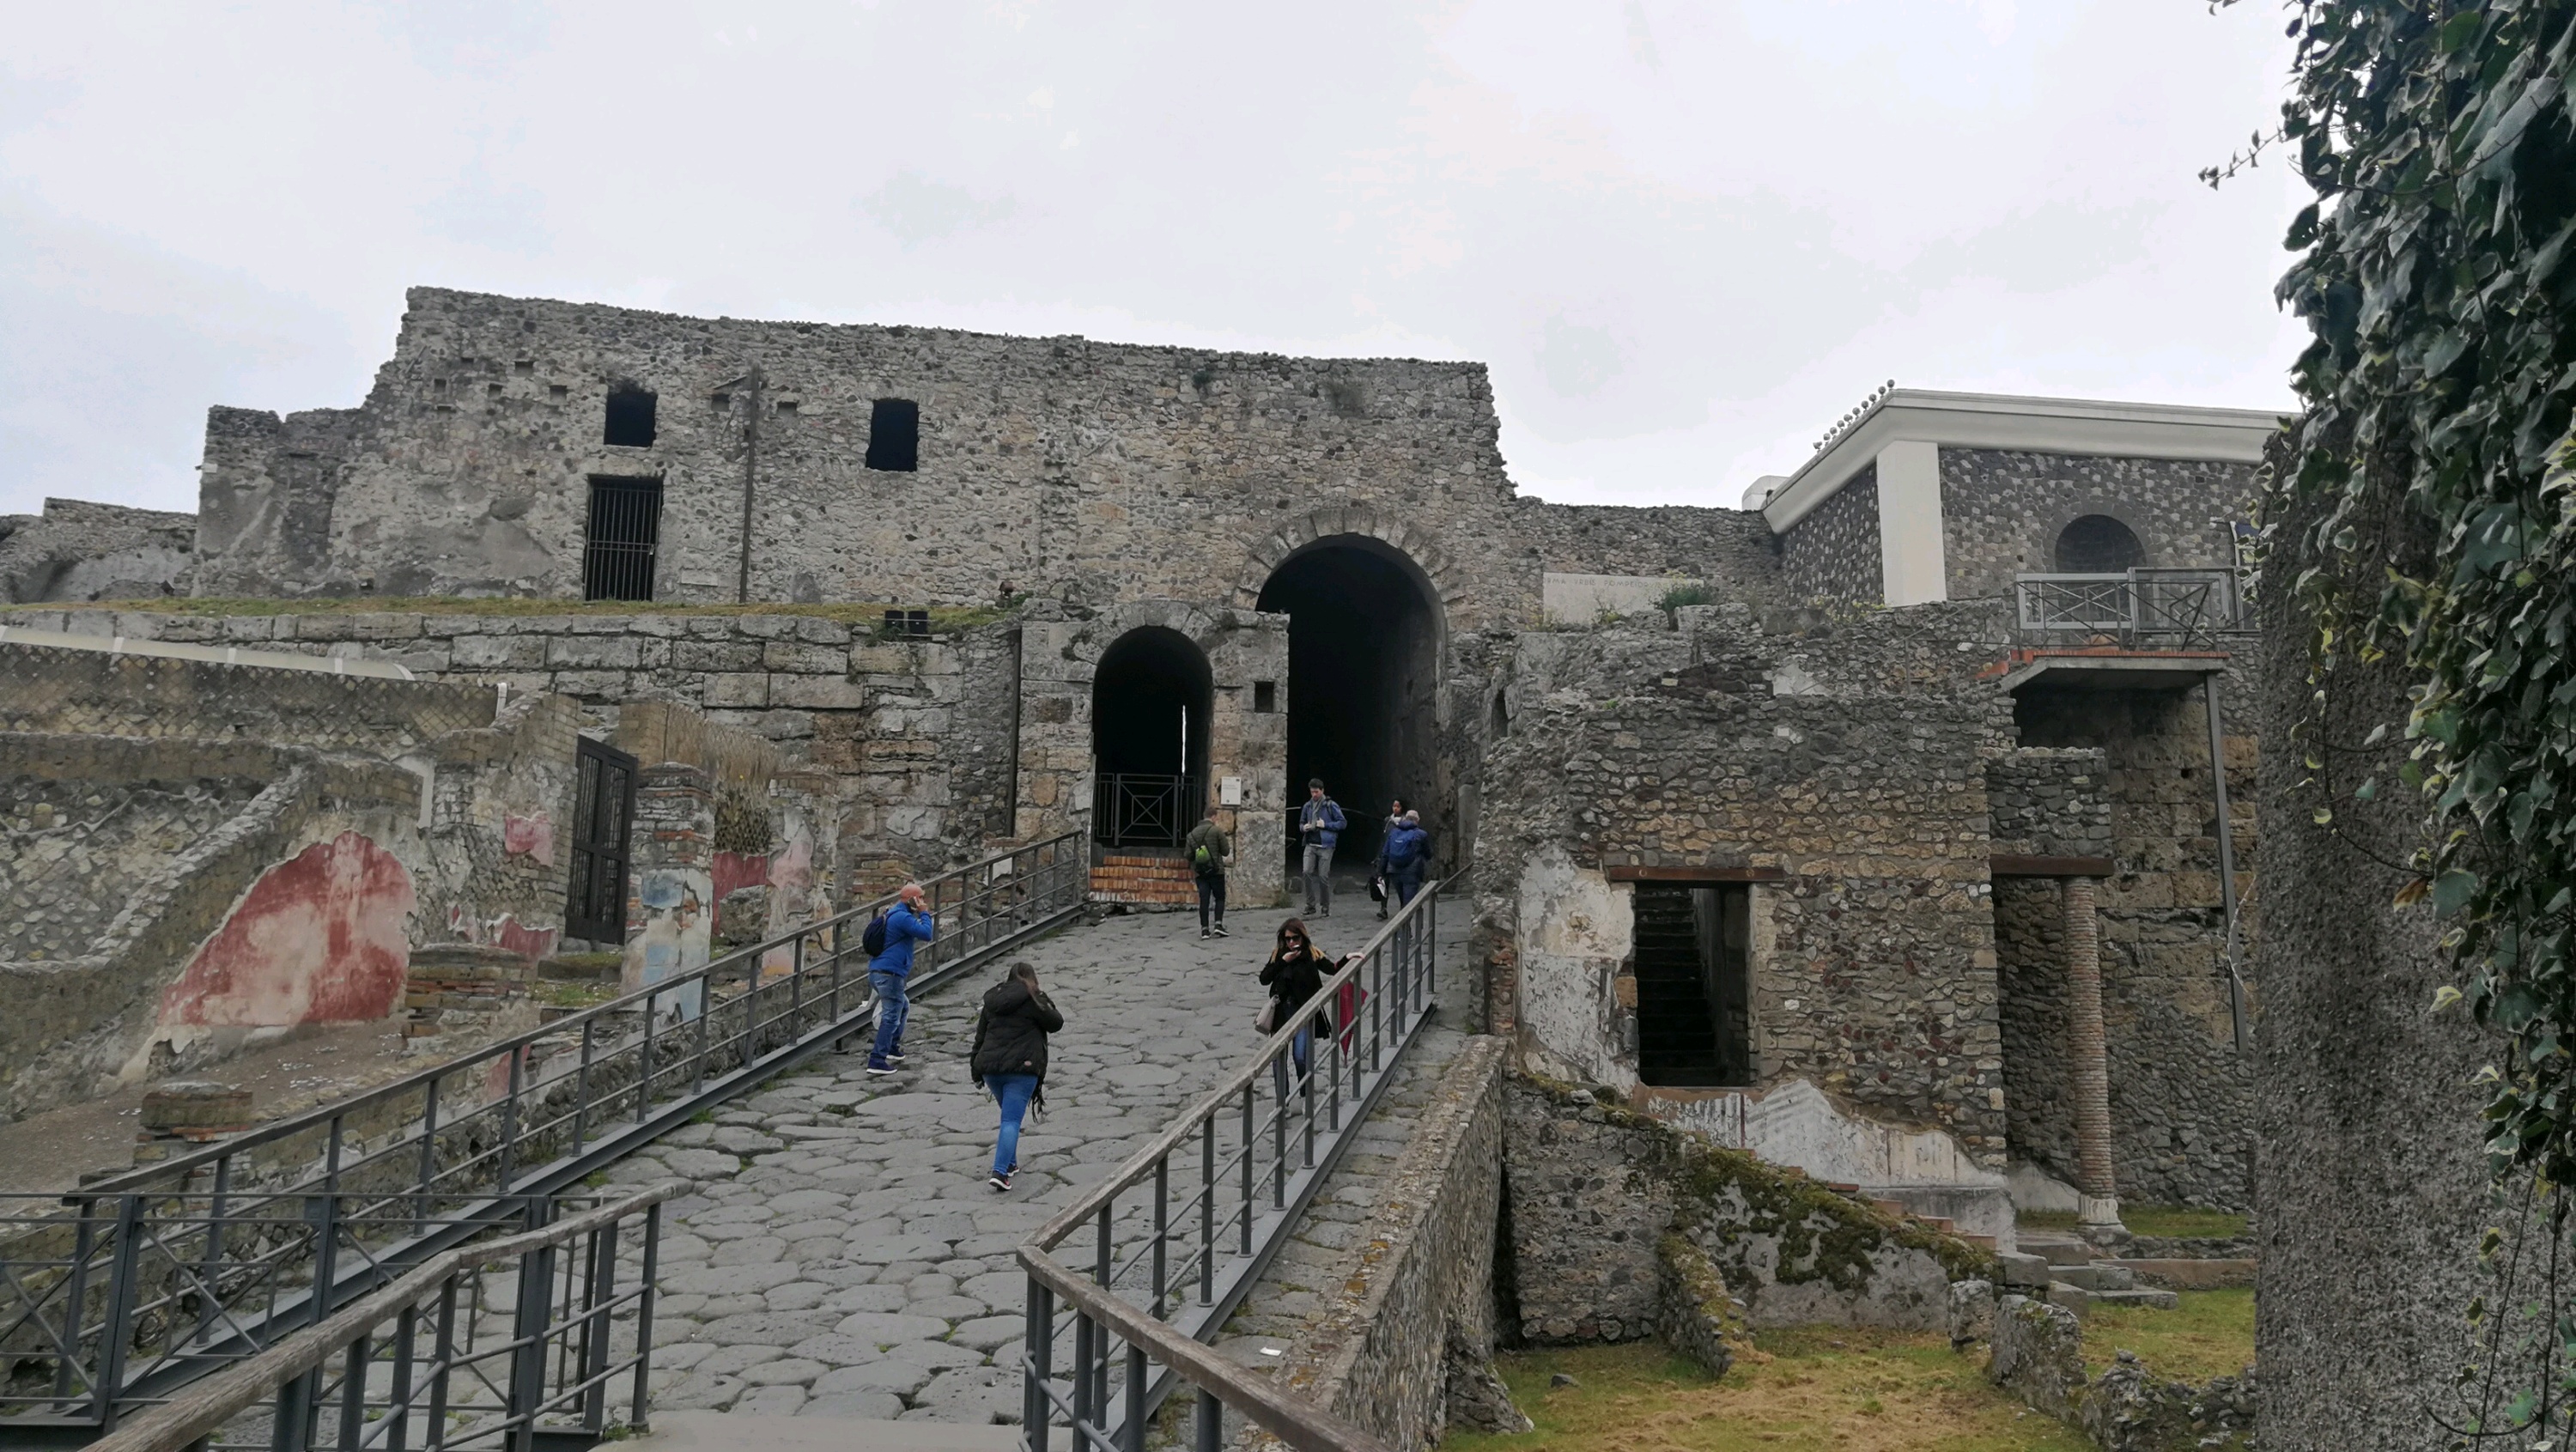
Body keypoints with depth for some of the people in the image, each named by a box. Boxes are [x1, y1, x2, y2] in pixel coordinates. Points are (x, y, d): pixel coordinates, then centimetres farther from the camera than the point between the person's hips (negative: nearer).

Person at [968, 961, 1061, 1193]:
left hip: (990, 1067, 6)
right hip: (1021, 1069, -6)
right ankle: (1000, 1172, -18)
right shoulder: (1032, 1000, -5)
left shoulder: (993, 1000, 14)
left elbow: (980, 1035, 17)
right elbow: (1056, 1024, 3)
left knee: (1009, 1115, 24)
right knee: (1012, 1120, -7)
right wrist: (1046, 1004, 22)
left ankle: (1010, 1164, 30)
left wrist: (977, 1070, 23)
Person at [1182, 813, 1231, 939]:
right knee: (1220, 898, 8)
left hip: (1199, 872, 4)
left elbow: (1187, 855, 6)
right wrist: (1230, 847, 18)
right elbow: (1226, 852, -5)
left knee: (1204, 900, 4)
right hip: (1216, 871, -3)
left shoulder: (1192, 834, 8)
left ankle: (1204, 929, 1)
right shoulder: (1217, 831, -6)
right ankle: (1218, 924, -6)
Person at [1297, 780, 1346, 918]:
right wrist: (1303, 828, 0)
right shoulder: (1307, 806, 12)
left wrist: (1326, 825, -12)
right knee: (1307, 872, -11)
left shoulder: (1331, 805, -2)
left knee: (1323, 876, -2)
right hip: (1310, 845, 4)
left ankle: (1325, 907, 12)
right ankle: (1311, 905, 2)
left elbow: (1343, 822, -3)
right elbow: (1301, 823, 23)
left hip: (1325, 846, -4)